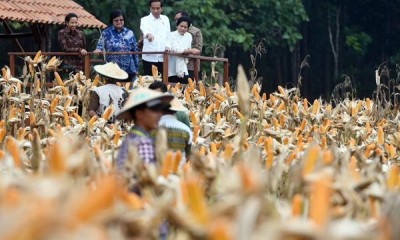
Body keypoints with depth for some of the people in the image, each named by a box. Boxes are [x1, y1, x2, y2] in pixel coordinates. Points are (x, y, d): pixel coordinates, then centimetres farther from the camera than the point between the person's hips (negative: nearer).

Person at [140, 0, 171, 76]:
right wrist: (148, 34, -50)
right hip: (149, 58, -3)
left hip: (163, 58, 3)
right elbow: (144, 29, -27)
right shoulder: (145, 20, -4)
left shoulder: (165, 19, 11)